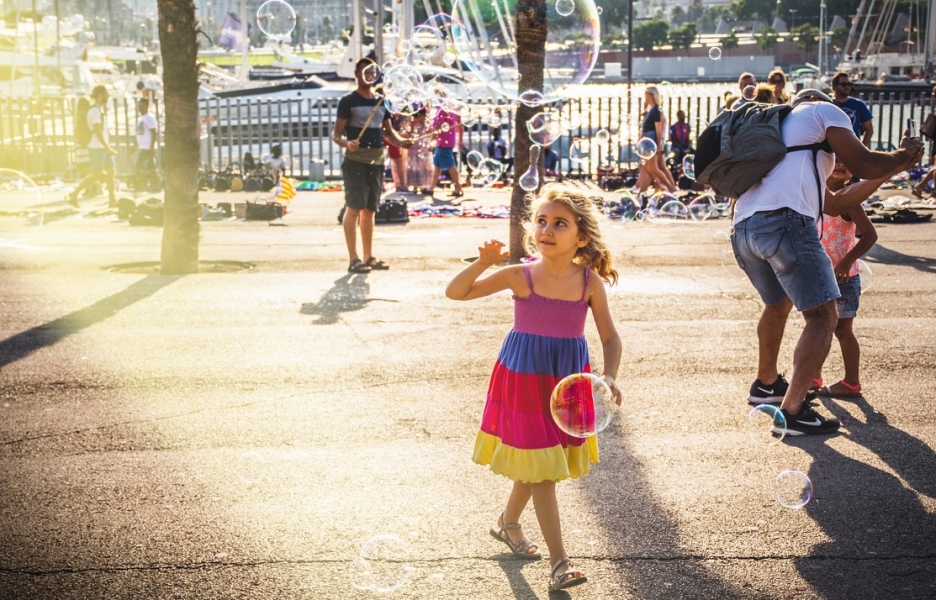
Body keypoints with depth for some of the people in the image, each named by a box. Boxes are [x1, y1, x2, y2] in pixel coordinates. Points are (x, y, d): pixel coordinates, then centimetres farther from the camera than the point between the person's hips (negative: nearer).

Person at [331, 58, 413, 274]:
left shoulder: (380, 102, 16)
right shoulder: (348, 101, -2)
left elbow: (388, 131, 22)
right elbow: (336, 133, -6)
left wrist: (400, 141, 1)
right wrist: (347, 143, -27)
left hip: (377, 162, 6)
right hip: (356, 161, -6)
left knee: (369, 211, 11)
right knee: (354, 208, -10)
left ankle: (369, 257, 17)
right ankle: (354, 259, -10)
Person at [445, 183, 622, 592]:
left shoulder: (590, 283, -9)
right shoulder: (520, 276, -13)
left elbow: (610, 336, -1)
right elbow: (455, 293, -11)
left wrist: (609, 376, -17)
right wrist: (483, 263, -27)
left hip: (568, 382, 3)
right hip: (524, 381, -3)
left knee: (534, 465, 18)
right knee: (540, 469, -2)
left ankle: (508, 522, 45)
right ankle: (559, 561, 4)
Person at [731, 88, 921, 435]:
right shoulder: (821, 110, 16)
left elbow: (834, 203, 35)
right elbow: (864, 165, 5)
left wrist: (896, 166, 42)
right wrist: (905, 154, 25)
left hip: (742, 230, 8)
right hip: (785, 221, -8)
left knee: (778, 303, 31)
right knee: (822, 317, -2)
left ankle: (765, 384, 43)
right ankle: (792, 411, -10)